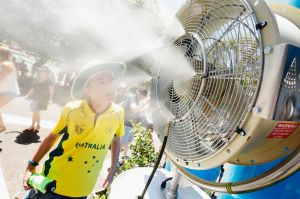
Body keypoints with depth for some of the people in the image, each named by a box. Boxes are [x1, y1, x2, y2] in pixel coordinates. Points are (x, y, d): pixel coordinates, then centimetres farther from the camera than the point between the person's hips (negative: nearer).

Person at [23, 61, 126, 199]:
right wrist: (32, 165, -4)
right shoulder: (71, 109, -19)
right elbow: (52, 137, -2)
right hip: (54, 181, -2)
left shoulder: (118, 113, -14)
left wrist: (113, 169, 5)